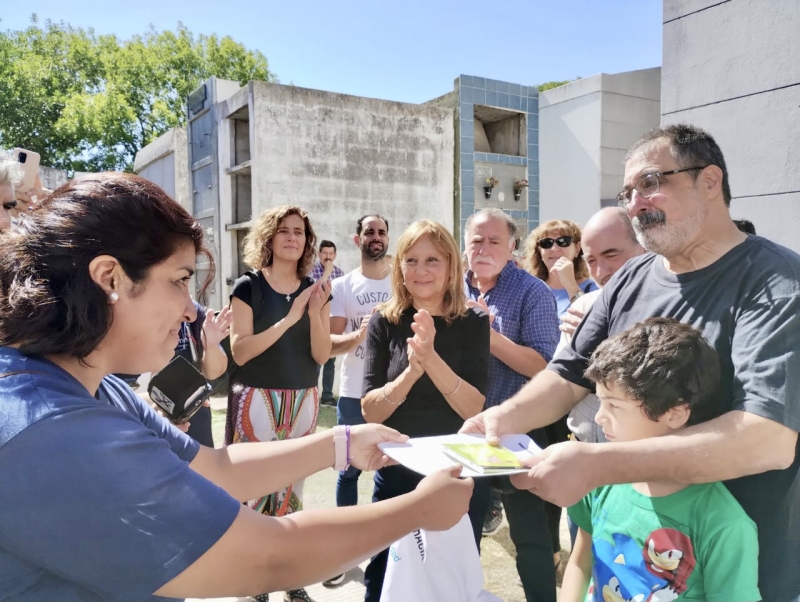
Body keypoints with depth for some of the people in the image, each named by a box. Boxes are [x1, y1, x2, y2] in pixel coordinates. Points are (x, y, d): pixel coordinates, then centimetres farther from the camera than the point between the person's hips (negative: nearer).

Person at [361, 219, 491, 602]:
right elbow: (370, 410, -10)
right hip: (396, 473, 1)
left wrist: (432, 358, -30)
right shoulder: (384, 323, -6)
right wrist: (411, 371, -28)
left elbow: (474, 409, -16)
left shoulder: (473, 324, -8)